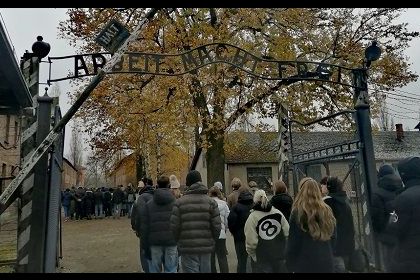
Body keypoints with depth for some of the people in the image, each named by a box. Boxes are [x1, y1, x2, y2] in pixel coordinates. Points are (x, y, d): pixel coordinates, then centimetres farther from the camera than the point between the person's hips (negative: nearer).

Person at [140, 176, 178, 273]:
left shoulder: (147, 204, 0)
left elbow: (144, 225, 0)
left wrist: (146, 243, 9)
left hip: (155, 242, 1)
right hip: (172, 240, -1)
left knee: (155, 269, 14)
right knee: (171, 269, 8)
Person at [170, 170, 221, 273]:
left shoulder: (179, 202, -6)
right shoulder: (211, 202, 0)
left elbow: (174, 226, -7)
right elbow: (217, 226, -3)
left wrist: (179, 242, 10)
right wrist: (212, 241, 12)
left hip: (187, 249, -2)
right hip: (206, 247, 3)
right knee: (205, 270, 15)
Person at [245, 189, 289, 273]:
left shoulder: (252, 217, -14)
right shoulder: (278, 213, -3)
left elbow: (251, 242, -16)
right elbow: (287, 232, -4)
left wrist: (252, 254, 1)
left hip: (262, 260, -3)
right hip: (280, 256, 3)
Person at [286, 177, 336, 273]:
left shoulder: (297, 212, -12)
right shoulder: (327, 210, 3)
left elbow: (292, 243, -10)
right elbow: (332, 237, 13)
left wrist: (290, 266, -1)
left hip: (305, 264, -5)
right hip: (326, 262, 5)